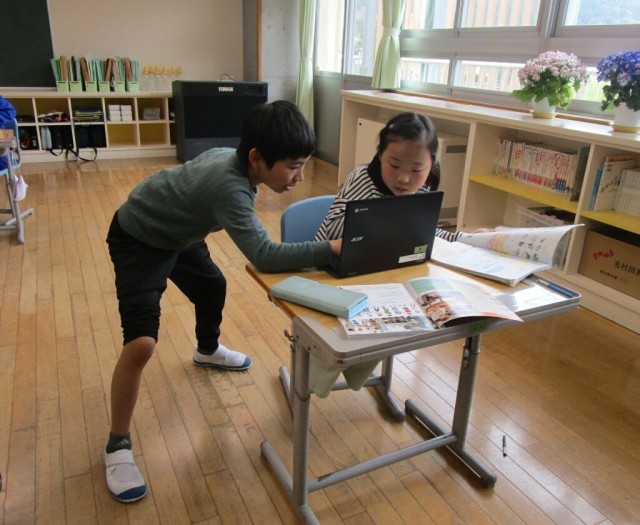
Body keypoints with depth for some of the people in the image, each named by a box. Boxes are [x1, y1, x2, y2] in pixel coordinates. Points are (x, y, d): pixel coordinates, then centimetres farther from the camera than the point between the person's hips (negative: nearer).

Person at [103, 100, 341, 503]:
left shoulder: (233, 157, -13)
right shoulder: (229, 186, -39)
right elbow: (265, 256, -45)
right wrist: (334, 248, -45)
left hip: (176, 232, 9)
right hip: (138, 239, -9)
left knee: (213, 287, 27)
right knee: (142, 342, -20)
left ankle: (208, 350, 58)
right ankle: (118, 444, 1)